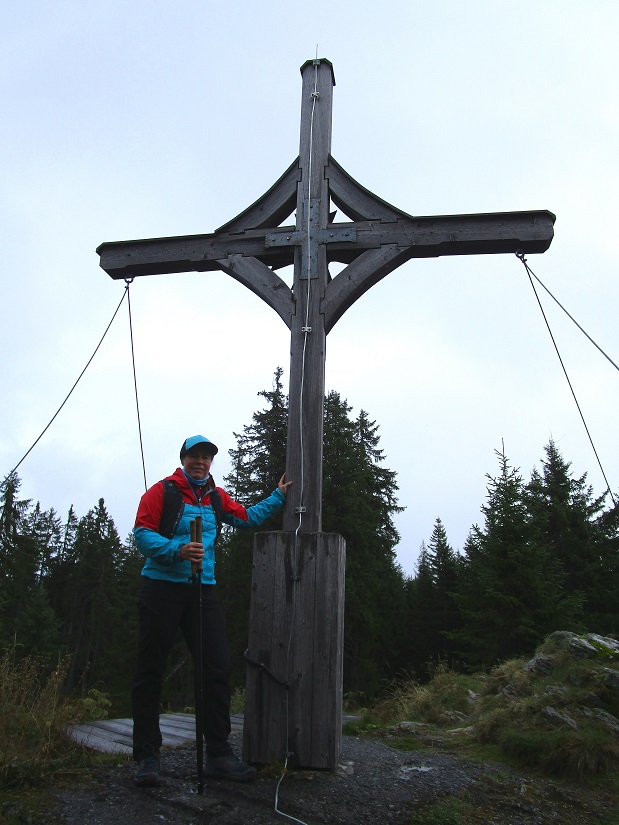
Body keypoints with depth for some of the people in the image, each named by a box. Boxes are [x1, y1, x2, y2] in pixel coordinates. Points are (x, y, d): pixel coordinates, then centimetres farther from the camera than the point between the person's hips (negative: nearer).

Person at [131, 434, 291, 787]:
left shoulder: (217, 498, 15)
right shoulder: (162, 491, -2)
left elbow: (248, 517, 29)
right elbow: (142, 533, -9)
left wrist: (278, 496, 28)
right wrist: (177, 550, -24)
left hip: (203, 591, 5)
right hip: (163, 588, -5)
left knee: (218, 669, 1)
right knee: (151, 672, 1)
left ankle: (219, 754, 11)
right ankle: (147, 756, 13)